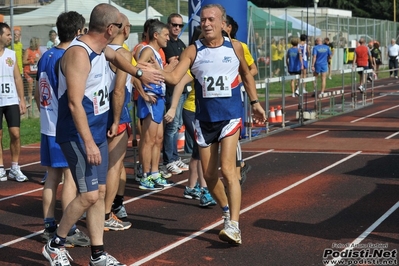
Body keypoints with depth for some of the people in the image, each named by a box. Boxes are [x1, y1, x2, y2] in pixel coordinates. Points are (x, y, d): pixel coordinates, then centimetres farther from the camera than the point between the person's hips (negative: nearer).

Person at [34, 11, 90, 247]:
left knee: (53, 177, 12)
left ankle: (50, 227, 17)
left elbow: (38, 95, 16)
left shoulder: (46, 57, 9)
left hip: (48, 127, 8)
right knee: (71, 177, -2)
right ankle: (70, 231, 2)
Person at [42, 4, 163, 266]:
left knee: (100, 192, 10)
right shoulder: (79, 53, -22)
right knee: (89, 195, -11)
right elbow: (74, 103, -26)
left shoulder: (100, 48, 7)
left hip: (98, 131, 10)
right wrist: (88, 143, -28)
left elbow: (115, 56, 34)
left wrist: (139, 73, 33)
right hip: (79, 136, -10)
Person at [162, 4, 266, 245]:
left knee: (227, 169, -16)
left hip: (230, 117, -2)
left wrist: (255, 102, 17)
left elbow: (246, 74, 16)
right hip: (204, 119, 2)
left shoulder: (235, 47, -2)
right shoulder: (193, 51, -5)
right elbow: (175, 77, -17)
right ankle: (227, 211, 34)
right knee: (209, 175, 9)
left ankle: (234, 227, -17)